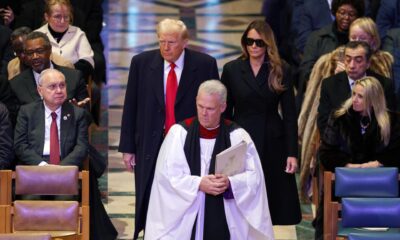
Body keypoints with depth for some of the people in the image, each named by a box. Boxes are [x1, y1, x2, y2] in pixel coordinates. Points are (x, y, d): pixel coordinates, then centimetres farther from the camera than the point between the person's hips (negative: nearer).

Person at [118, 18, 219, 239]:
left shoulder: (205, 65, -3)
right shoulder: (142, 63, 1)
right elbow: (130, 107, 4)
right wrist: (127, 147, 2)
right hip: (151, 147, 1)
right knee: (149, 208, 5)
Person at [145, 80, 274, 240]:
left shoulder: (238, 136, 1)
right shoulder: (179, 132, 0)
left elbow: (253, 176, 0)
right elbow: (167, 174, -4)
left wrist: (230, 183, -19)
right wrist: (198, 184, -18)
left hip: (226, 215, 0)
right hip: (186, 214, 0)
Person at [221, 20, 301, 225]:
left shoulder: (280, 71, 2)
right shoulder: (232, 69, 3)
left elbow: (289, 115, 2)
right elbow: (225, 112, 5)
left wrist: (292, 153, -5)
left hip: (272, 143, 0)